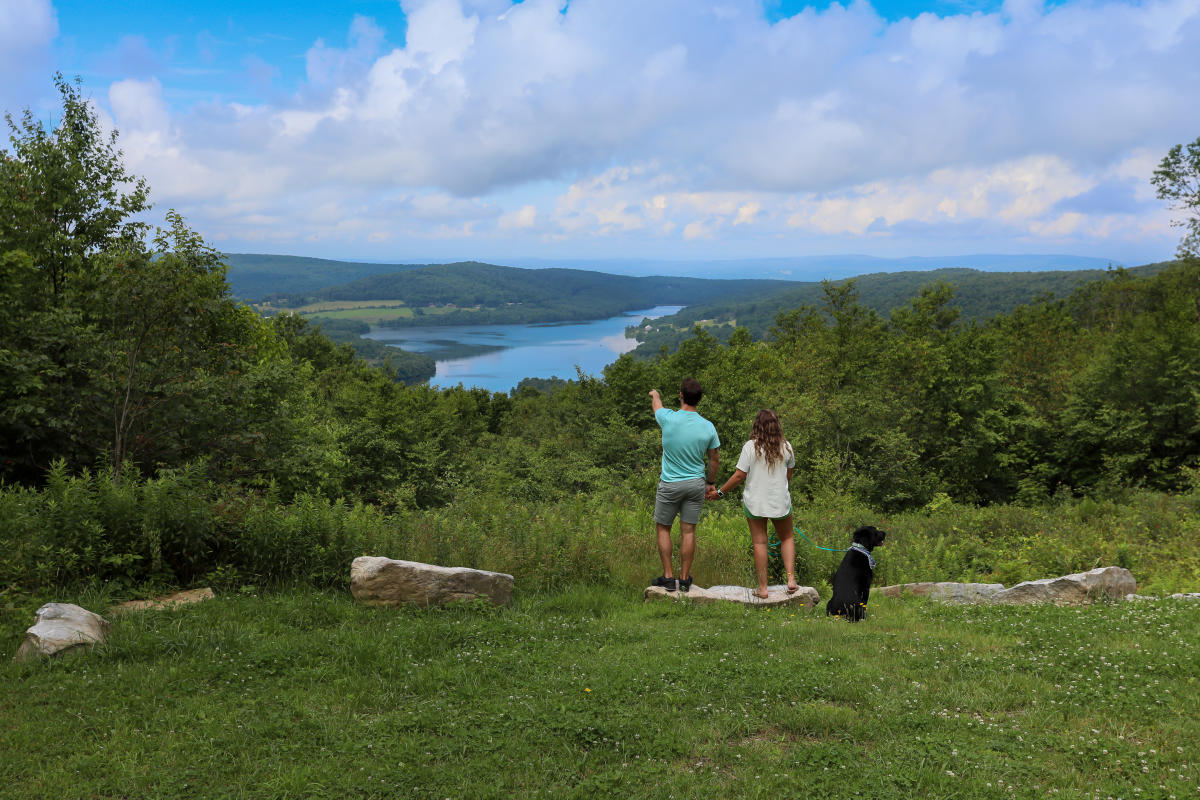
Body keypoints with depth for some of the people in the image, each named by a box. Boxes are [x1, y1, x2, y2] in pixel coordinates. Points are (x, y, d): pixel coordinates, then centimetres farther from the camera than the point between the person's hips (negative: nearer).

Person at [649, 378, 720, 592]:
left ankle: (668, 577, 11)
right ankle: (684, 579, 14)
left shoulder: (669, 419, -16)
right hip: (697, 484, 3)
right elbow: (713, 459, 4)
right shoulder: (708, 427, -7)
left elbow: (657, 406, 10)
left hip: (670, 484, -2)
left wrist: (654, 394, 33)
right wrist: (710, 483, 20)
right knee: (688, 531, 7)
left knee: (663, 528, 11)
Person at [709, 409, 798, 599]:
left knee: (759, 542, 5)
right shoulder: (786, 447, -2)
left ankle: (762, 587, 8)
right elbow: (789, 475, 10)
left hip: (754, 503, -2)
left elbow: (739, 475, -11)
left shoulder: (750, 447, -12)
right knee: (787, 538, 20)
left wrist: (719, 492, 1)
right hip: (780, 502, 2)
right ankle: (791, 578, 8)